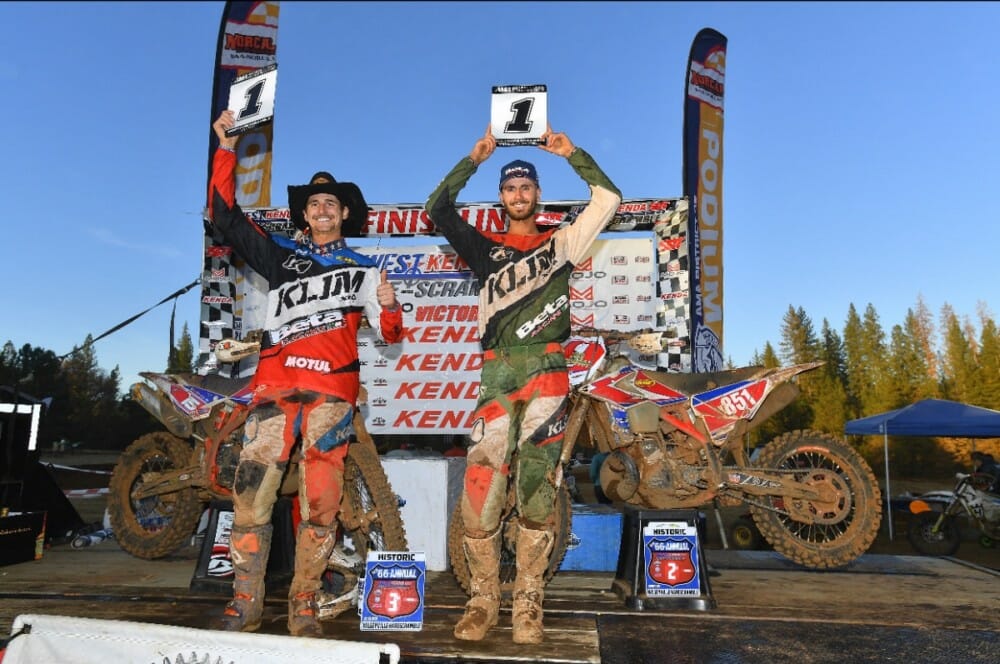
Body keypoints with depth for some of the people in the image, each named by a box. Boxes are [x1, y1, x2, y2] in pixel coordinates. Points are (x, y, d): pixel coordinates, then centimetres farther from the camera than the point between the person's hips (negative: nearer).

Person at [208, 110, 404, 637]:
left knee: (320, 503, -4)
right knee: (251, 491, -6)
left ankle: (303, 607, 9)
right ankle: (245, 604, 6)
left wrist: (388, 305, -7)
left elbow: (390, 334, 15)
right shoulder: (280, 253, 22)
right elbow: (225, 215, 17)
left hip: (332, 388, -1)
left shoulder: (363, 269, 19)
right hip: (275, 382, 1)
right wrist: (226, 149, 15)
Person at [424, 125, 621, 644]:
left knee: (537, 489, 0)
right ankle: (482, 600, 4)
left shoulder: (559, 243, 17)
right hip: (498, 373, 1)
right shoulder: (485, 247, 19)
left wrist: (571, 152, 12)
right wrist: (473, 159, 10)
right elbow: (438, 210, 12)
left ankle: (528, 603, 9)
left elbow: (608, 199, 13)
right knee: (480, 484, -8)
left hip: (547, 372, 0)